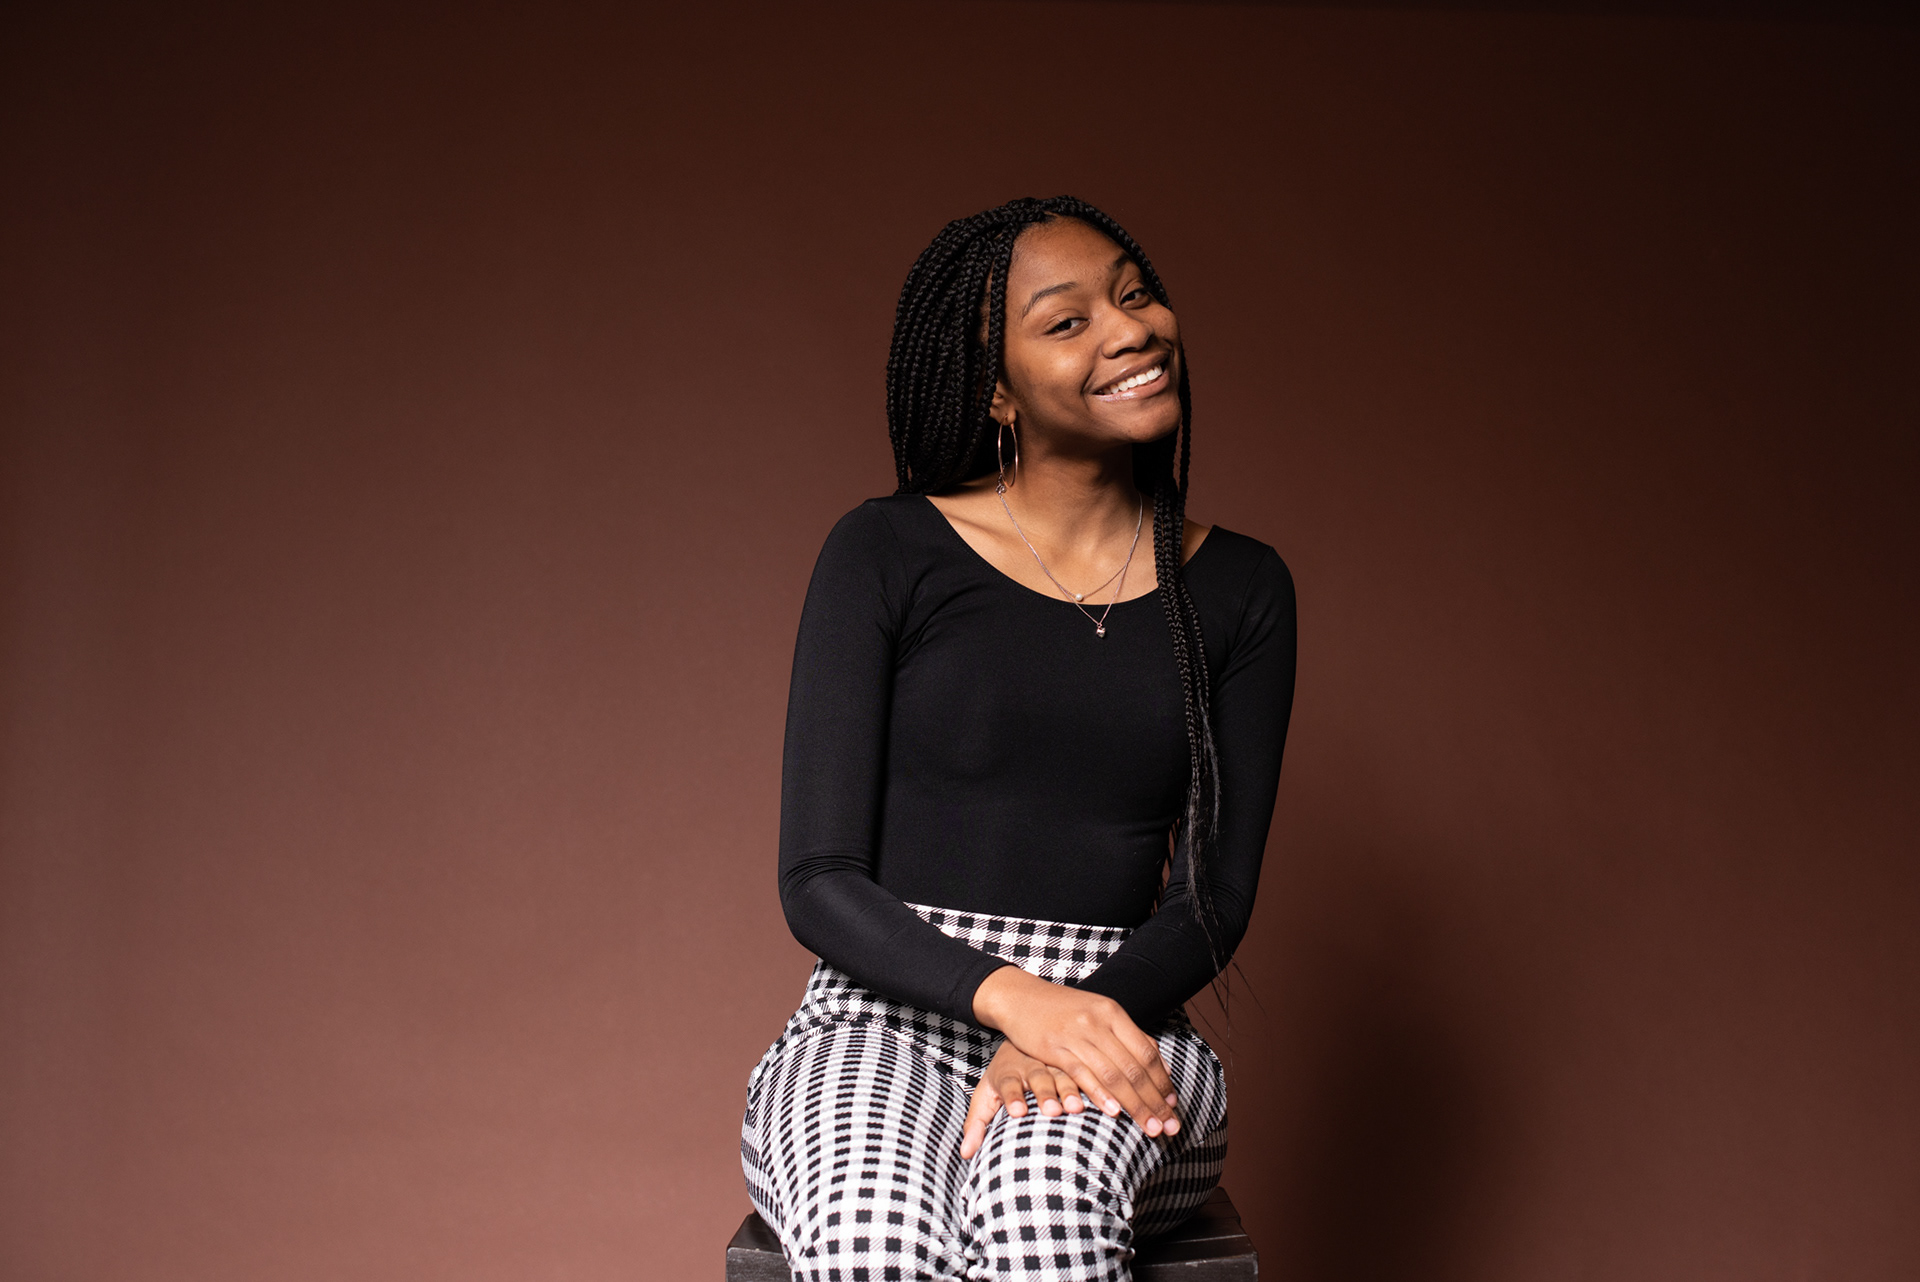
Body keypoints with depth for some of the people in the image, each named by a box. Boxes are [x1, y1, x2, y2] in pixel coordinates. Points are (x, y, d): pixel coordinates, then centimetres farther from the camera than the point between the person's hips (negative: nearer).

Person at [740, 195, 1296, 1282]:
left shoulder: (1239, 590, 9)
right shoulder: (887, 556, 1)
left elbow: (1217, 897, 6)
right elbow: (819, 884, -3)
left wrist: (1077, 1029, -15)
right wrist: (1013, 996, -21)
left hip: (1118, 1021, 2)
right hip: (889, 1020, -1)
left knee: (1043, 1193, -36)